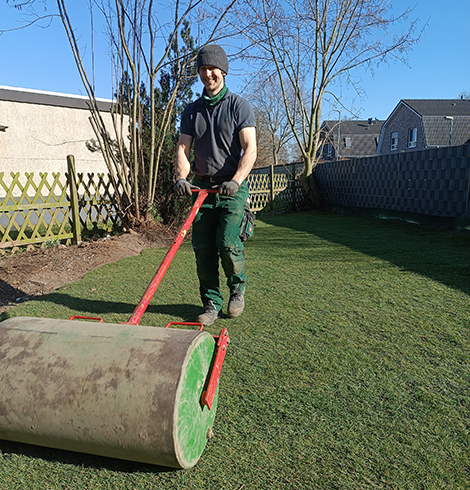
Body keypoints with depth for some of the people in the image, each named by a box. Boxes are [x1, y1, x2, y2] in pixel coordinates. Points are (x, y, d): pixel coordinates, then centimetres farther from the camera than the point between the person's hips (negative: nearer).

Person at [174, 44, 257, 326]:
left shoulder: (240, 106, 1)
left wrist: (236, 180, -27)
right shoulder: (191, 111, 13)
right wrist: (181, 177, -17)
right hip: (202, 187, 4)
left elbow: (250, 149, -10)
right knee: (203, 248, 0)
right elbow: (183, 149, 4)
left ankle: (238, 287, 14)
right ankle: (212, 304, 14)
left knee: (227, 242, -16)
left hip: (233, 188, -4)